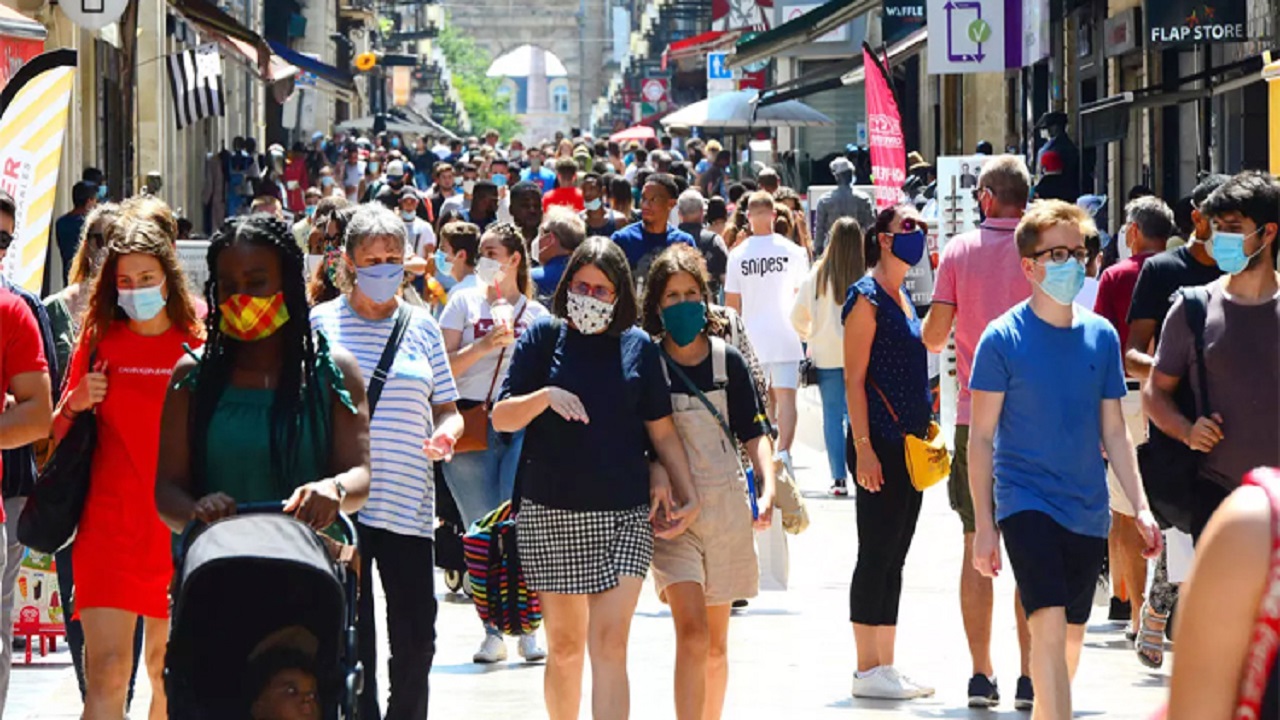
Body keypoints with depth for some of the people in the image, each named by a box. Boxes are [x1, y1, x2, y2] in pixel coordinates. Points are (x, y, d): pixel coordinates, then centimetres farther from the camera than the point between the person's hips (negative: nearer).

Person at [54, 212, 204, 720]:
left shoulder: (197, 345, 3)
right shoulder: (99, 341, 5)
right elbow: (57, 434, 12)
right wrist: (74, 404, -7)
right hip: (109, 522, -1)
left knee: (166, 669, 11)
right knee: (106, 673, -11)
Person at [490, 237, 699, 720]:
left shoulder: (638, 347, 7)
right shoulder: (543, 339, 5)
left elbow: (662, 431, 12)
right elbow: (501, 418, -1)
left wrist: (688, 497, 8)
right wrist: (546, 396, -19)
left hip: (624, 515, 0)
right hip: (550, 513, 0)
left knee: (609, 643, -11)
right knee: (564, 645, 6)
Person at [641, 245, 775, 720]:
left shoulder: (727, 360, 5)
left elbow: (753, 432, 6)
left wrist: (767, 487, -9)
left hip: (725, 506, 3)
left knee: (715, 644, 11)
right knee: (691, 633, -18)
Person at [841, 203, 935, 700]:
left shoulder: (903, 296, 16)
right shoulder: (867, 296, -9)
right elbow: (854, 379, -14)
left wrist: (923, 435, 19)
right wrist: (863, 448, -19)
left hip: (909, 443, 9)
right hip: (880, 442, -9)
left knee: (894, 558, 10)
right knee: (876, 554, -6)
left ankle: (885, 667, 14)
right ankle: (868, 671, -2)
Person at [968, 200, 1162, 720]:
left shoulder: (1101, 336, 6)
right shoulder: (1004, 338, -7)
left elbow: (1114, 432, 12)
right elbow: (980, 437, -4)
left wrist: (1140, 508, 4)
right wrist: (985, 524, -8)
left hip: (1088, 510, 5)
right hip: (1026, 503, -5)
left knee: (1071, 637, 12)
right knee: (1049, 627, -18)